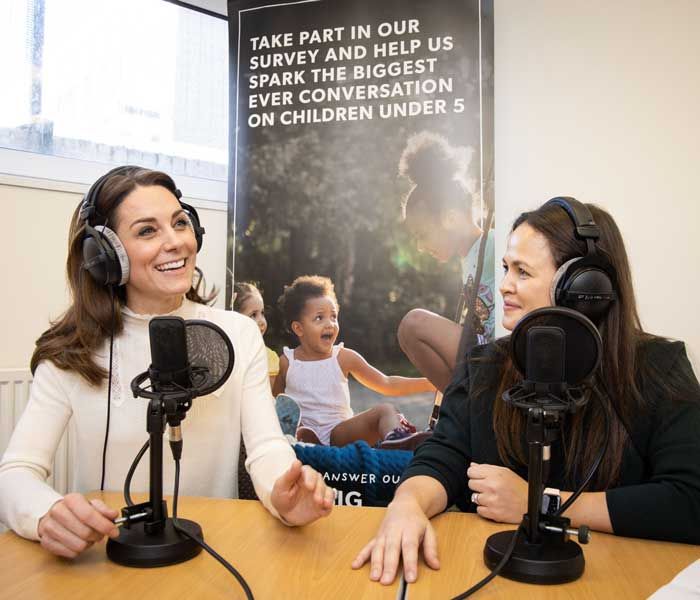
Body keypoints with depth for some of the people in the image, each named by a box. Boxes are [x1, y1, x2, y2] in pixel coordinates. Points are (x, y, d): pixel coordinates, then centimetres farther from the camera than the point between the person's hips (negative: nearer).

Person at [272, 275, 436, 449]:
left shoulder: (344, 358, 4)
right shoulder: (287, 362, 3)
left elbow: (386, 384, 6)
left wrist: (428, 383, -4)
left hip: (339, 433, 1)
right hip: (306, 434, -1)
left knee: (385, 410, -22)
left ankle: (396, 439, -51)